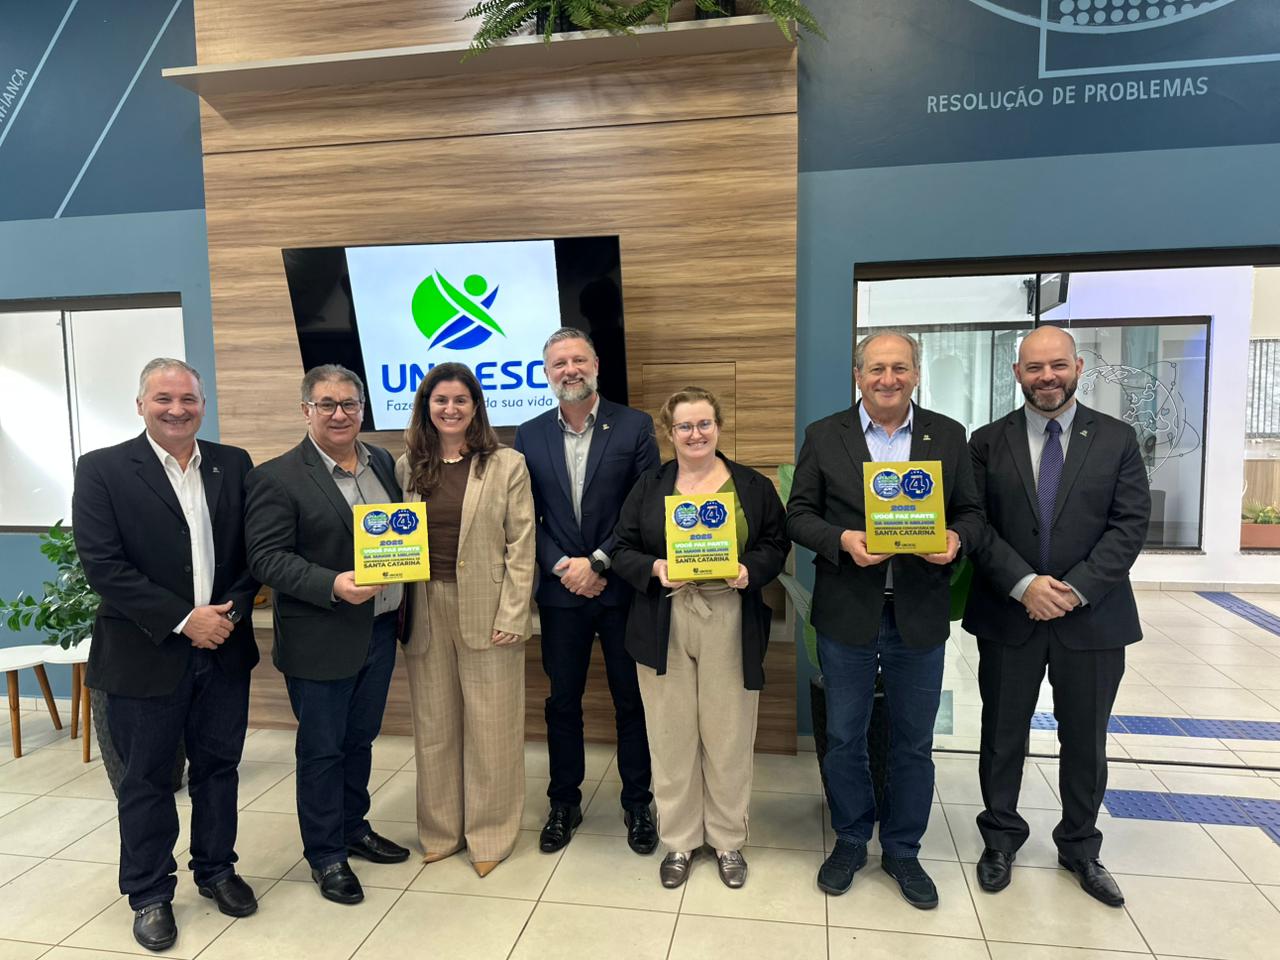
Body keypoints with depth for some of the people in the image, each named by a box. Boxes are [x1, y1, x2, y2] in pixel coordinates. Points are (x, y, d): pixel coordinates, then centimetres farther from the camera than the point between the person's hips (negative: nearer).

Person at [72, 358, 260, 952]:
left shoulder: (234, 465, 4)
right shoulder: (103, 470, -6)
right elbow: (102, 563, -13)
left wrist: (232, 612, -10)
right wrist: (182, 621, -16)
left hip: (224, 649, 3)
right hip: (146, 655, -3)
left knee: (218, 767, 15)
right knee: (146, 779, 11)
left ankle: (216, 870, 35)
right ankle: (149, 894, 30)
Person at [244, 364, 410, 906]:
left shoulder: (383, 463, 7)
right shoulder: (278, 477, -11)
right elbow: (267, 558, -15)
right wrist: (332, 586, -27)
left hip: (380, 630, 6)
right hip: (321, 639, -5)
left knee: (360, 740, 20)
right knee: (321, 749, 9)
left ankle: (354, 828, 40)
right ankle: (325, 855, 27)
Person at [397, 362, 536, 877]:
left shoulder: (507, 465, -3)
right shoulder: (407, 466, 6)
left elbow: (521, 546, -6)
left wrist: (511, 617, -11)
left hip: (487, 611, -3)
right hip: (425, 612, 3)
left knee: (491, 728, 7)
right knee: (433, 725, 14)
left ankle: (490, 835, 25)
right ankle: (440, 831, 32)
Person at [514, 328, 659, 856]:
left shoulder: (634, 426, -4)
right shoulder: (529, 435, 4)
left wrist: (598, 563, -13)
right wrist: (562, 566, -10)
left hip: (622, 588, -2)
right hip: (560, 590, 2)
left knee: (632, 702, 11)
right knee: (562, 702, 14)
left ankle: (637, 803, 30)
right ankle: (564, 803, 32)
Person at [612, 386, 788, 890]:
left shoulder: (752, 486, 5)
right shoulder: (649, 486, 5)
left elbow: (776, 544, 6)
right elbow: (623, 550, 4)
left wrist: (751, 569, -13)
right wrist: (655, 568, -15)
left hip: (731, 624, 0)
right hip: (664, 625, 1)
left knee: (729, 735, 9)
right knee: (671, 735, 8)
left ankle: (728, 840, 29)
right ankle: (678, 840, 27)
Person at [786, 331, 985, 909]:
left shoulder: (948, 436, 3)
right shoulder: (824, 437, -1)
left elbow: (971, 512, 5)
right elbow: (799, 515, -2)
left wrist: (956, 538, -17)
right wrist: (842, 540, -20)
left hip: (919, 617, 1)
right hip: (847, 615, -1)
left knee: (913, 744, 14)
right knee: (843, 739, 12)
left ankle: (903, 851, 35)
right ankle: (851, 840, 35)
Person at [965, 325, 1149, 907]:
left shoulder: (1117, 439, 1)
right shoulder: (988, 443, 0)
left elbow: (1129, 525, -5)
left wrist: (1077, 588, -16)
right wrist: (1024, 585, -17)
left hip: (1092, 616, 1)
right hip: (1008, 615, 0)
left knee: (1086, 740, 13)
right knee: (1003, 734, 12)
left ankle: (1080, 847, 34)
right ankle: (1000, 838, 32)